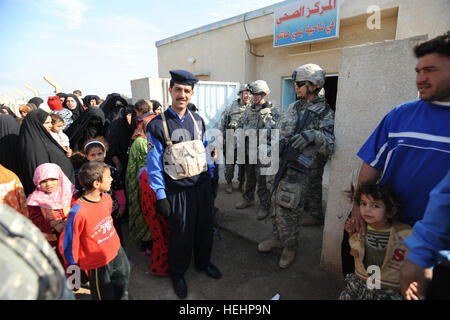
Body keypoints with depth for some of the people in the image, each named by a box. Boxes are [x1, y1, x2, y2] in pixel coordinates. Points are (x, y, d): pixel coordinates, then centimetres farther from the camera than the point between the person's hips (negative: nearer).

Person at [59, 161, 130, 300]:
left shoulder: (106, 198, -8)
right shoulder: (78, 212, -29)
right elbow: (67, 245, -17)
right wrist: (76, 265, -3)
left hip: (117, 252, 6)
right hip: (98, 264, -5)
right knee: (105, 296, 18)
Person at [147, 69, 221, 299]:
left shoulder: (197, 120, 4)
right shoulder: (157, 125, -11)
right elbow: (154, 164, -10)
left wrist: (210, 178, 12)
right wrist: (160, 196, -11)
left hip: (202, 185, 5)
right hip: (178, 190, -4)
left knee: (205, 228, 18)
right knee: (181, 234, 10)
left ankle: (203, 262, 46)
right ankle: (177, 274, 38)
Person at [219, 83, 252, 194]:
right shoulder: (229, 109, 0)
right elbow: (222, 126, 5)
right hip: (231, 143, 0)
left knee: (243, 166, 11)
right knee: (229, 165, 7)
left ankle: (241, 183, 31)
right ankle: (229, 183, 27)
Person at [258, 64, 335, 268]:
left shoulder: (325, 114, -9)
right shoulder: (292, 108, 11)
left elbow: (330, 147, -18)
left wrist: (314, 135, -35)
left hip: (297, 172, -7)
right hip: (280, 166, 7)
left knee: (287, 212, 1)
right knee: (277, 206, 19)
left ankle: (290, 246, 26)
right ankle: (278, 238, 40)